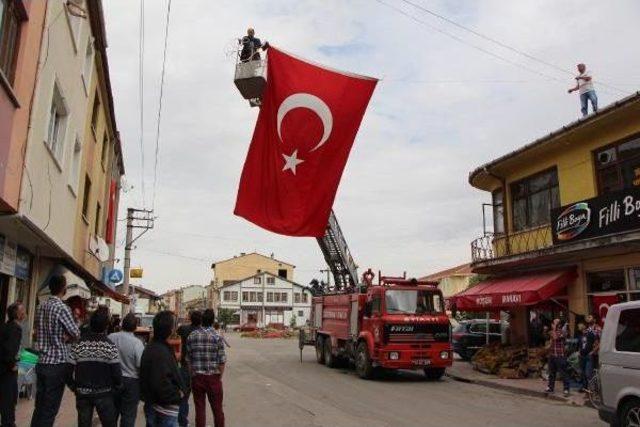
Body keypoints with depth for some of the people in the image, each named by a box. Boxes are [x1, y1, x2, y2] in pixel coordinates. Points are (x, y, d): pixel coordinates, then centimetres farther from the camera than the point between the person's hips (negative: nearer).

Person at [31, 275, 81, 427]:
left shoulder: (41, 308, 8)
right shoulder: (62, 308, -15)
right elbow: (76, 334, -15)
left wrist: (61, 337, 5)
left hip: (41, 363, 7)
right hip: (57, 364, -7)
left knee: (39, 407, 13)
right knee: (50, 409, 0)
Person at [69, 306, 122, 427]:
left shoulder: (78, 345, -6)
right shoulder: (110, 347, -13)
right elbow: (116, 373, -13)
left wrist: (74, 388, 11)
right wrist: (116, 389, 4)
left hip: (82, 393, 3)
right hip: (104, 394, -2)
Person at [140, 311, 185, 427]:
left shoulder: (152, 347, 9)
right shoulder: (160, 352, -25)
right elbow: (162, 385, -31)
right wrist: (177, 395, -15)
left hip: (153, 406, 10)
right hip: (165, 411, -10)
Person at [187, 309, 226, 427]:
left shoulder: (192, 336, -2)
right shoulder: (217, 337, -11)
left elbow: (188, 359, 3)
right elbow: (222, 361, -9)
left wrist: (192, 375, 14)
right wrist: (219, 377, 5)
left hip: (197, 377, 2)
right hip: (213, 377, -2)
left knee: (200, 408, 12)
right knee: (217, 408, 11)